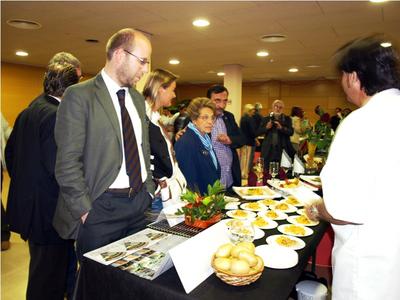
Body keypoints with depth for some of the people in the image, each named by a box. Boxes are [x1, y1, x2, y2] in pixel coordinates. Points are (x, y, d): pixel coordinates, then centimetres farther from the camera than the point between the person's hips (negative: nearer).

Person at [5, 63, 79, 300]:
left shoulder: (28, 112, 8)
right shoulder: (58, 116, -21)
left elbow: (10, 152, 15)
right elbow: (59, 167, -27)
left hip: (27, 204, 10)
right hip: (51, 210, -10)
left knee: (41, 268, 28)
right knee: (50, 279, 8)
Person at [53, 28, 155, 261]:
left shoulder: (138, 99, 11)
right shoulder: (79, 95, -10)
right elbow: (67, 163, -13)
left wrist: (149, 192, 11)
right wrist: (86, 211, -13)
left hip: (140, 204, 6)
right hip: (100, 207, -6)